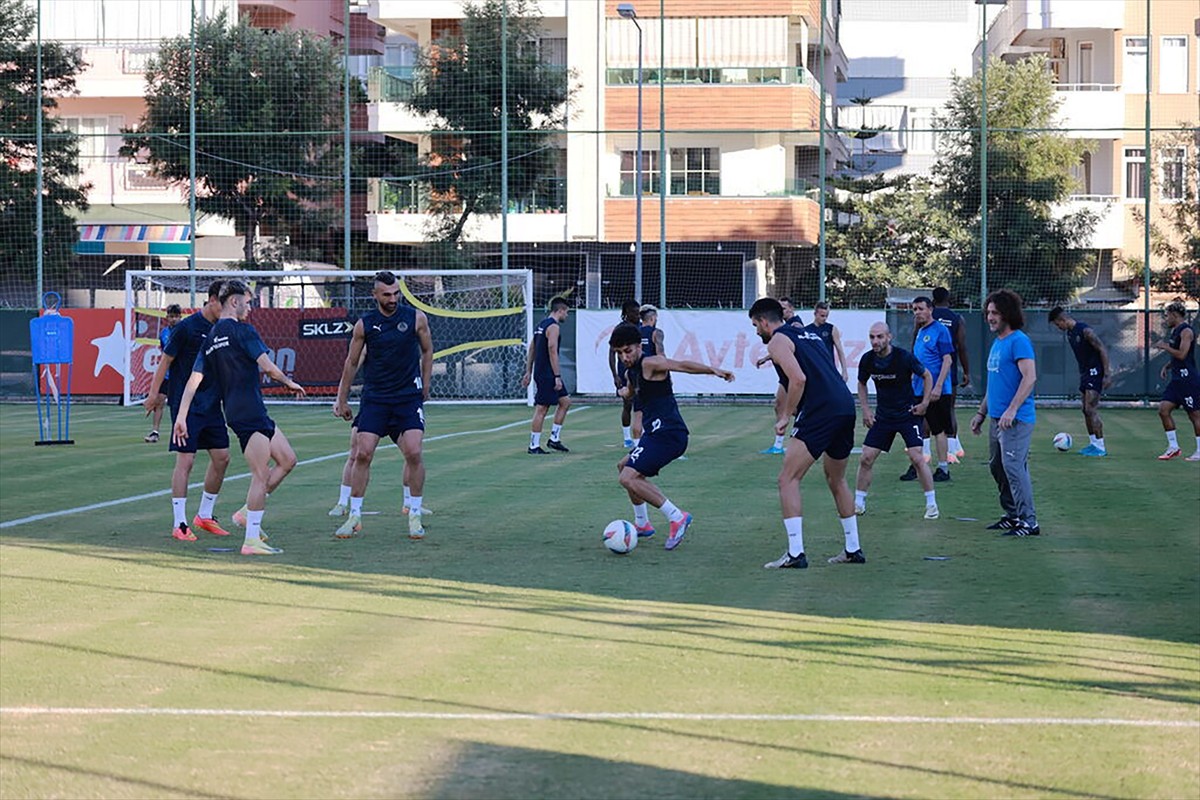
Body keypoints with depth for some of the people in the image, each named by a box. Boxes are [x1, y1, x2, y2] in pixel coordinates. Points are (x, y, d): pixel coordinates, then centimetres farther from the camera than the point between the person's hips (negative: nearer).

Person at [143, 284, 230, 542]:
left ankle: (205, 516, 23)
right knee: (185, 460, -9)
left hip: (212, 403, 7)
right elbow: (166, 360, -7)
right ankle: (180, 524, -4)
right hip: (186, 403, -7)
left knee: (222, 458, 7)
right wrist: (154, 393, -8)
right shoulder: (186, 327, -11)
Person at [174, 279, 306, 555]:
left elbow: (194, 380, 10)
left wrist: (181, 416, 8)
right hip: (249, 412, -9)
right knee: (261, 475, -7)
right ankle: (252, 540, -7)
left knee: (287, 459, 16)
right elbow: (268, 367, -13)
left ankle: (247, 512, 18)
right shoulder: (242, 330, -9)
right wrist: (290, 382, 6)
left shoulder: (210, 339, 15)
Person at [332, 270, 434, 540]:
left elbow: (427, 351, 13)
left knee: (413, 452, -12)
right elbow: (351, 363, 9)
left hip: (409, 396, -1)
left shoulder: (416, 318, -3)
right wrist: (341, 400, 12)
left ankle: (414, 516, 1)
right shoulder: (364, 325, -2)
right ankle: (354, 517, 4)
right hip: (374, 398, 1)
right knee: (362, 454, -6)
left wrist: (424, 387, 12)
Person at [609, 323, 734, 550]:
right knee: (623, 467, 28)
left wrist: (713, 370, -40)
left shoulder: (650, 364, -12)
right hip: (657, 432, 11)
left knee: (628, 478, -18)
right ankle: (642, 524, 34)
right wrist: (628, 391, 23)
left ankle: (676, 517, -19)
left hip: (666, 433, -11)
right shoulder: (631, 372, 17)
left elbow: (682, 365, -28)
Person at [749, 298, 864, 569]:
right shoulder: (810, 334, 26)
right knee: (836, 480, 24)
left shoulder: (777, 341, 1)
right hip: (846, 407, 9)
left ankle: (795, 553, -11)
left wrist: (785, 416, -6)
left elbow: (798, 379, -13)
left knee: (788, 479, -4)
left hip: (820, 412, -9)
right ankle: (853, 549, 27)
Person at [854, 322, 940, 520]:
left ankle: (931, 504, -3)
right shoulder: (867, 360, -7)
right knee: (866, 458, -2)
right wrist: (866, 410, 4)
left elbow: (927, 376, -3)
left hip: (908, 413, -4)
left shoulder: (904, 357, -18)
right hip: (882, 415, 4)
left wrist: (924, 403, -8)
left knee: (916, 457, -14)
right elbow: (861, 384, 13)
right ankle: (858, 504, 11)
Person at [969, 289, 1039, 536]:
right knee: (997, 467, 14)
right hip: (996, 418, 10)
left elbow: (1030, 377, -21)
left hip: (1015, 420, -10)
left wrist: (1012, 410, -25)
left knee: (1013, 467, -13)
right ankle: (1012, 516, 24)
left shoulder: (1019, 341, -12)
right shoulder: (997, 343, 17)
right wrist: (982, 413, 24)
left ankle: (1028, 521, -11)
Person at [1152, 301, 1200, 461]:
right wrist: (1167, 366, 12)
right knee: (1163, 410, 2)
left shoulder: (1186, 331, -12)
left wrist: (1165, 346, -11)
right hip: (1177, 379, 10)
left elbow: (1182, 354, -21)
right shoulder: (1175, 331, 17)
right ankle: (1173, 447, 8)